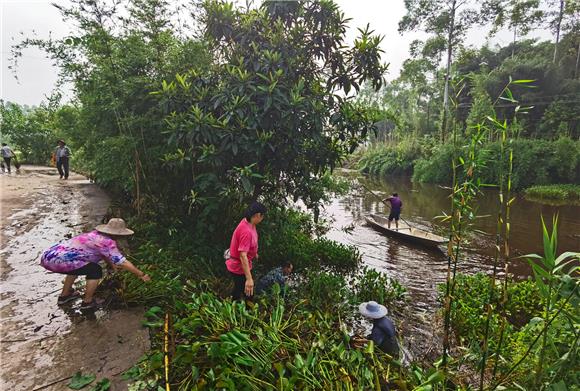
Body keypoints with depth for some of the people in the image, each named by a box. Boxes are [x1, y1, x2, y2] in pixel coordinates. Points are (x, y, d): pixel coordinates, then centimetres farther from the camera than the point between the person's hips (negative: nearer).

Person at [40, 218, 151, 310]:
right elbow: (123, 262, -11)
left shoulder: (96, 234, 12)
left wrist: (112, 264, 38)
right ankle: (87, 302, 12)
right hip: (56, 261, -9)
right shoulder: (107, 242, -13)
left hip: (47, 256, 9)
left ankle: (65, 295, 42)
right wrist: (141, 275, -4)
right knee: (95, 271, -1)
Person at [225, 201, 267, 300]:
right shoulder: (246, 231, -34)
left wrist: (254, 253, 31)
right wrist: (249, 279, -40)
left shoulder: (249, 223, -4)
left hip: (241, 265, 9)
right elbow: (243, 256, -38)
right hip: (239, 268, -9)